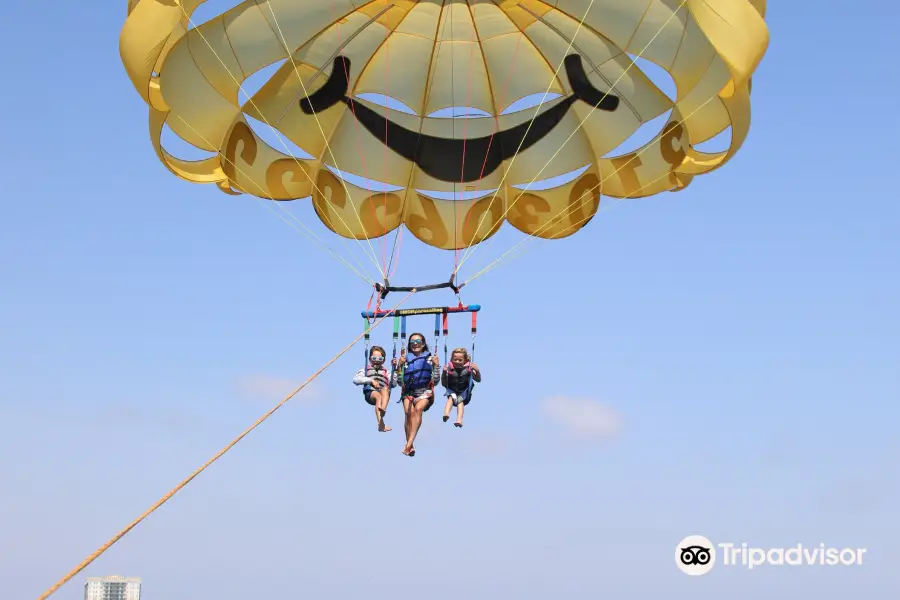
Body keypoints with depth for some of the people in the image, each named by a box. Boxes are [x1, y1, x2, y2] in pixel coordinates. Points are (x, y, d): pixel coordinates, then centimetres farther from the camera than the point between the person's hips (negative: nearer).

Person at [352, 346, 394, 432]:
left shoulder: (386, 372, 29)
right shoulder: (365, 370, 24)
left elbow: (394, 384, 13)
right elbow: (355, 379, 5)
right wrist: (371, 380, -5)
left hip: (384, 393, 2)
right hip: (370, 393, -2)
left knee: (385, 388, -34)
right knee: (378, 396, -37)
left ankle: (383, 409, -62)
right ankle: (381, 424, -53)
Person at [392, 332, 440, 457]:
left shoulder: (430, 358, 10)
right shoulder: (405, 359, 12)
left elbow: (436, 380, 7)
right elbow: (400, 382, 9)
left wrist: (437, 366, -4)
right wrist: (399, 366, -1)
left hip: (425, 392, -1)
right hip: (409, 392, 1)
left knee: (418, 409, -31)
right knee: (409, 411, -28)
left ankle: (409, 444, -39)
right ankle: (410, 446, -24)